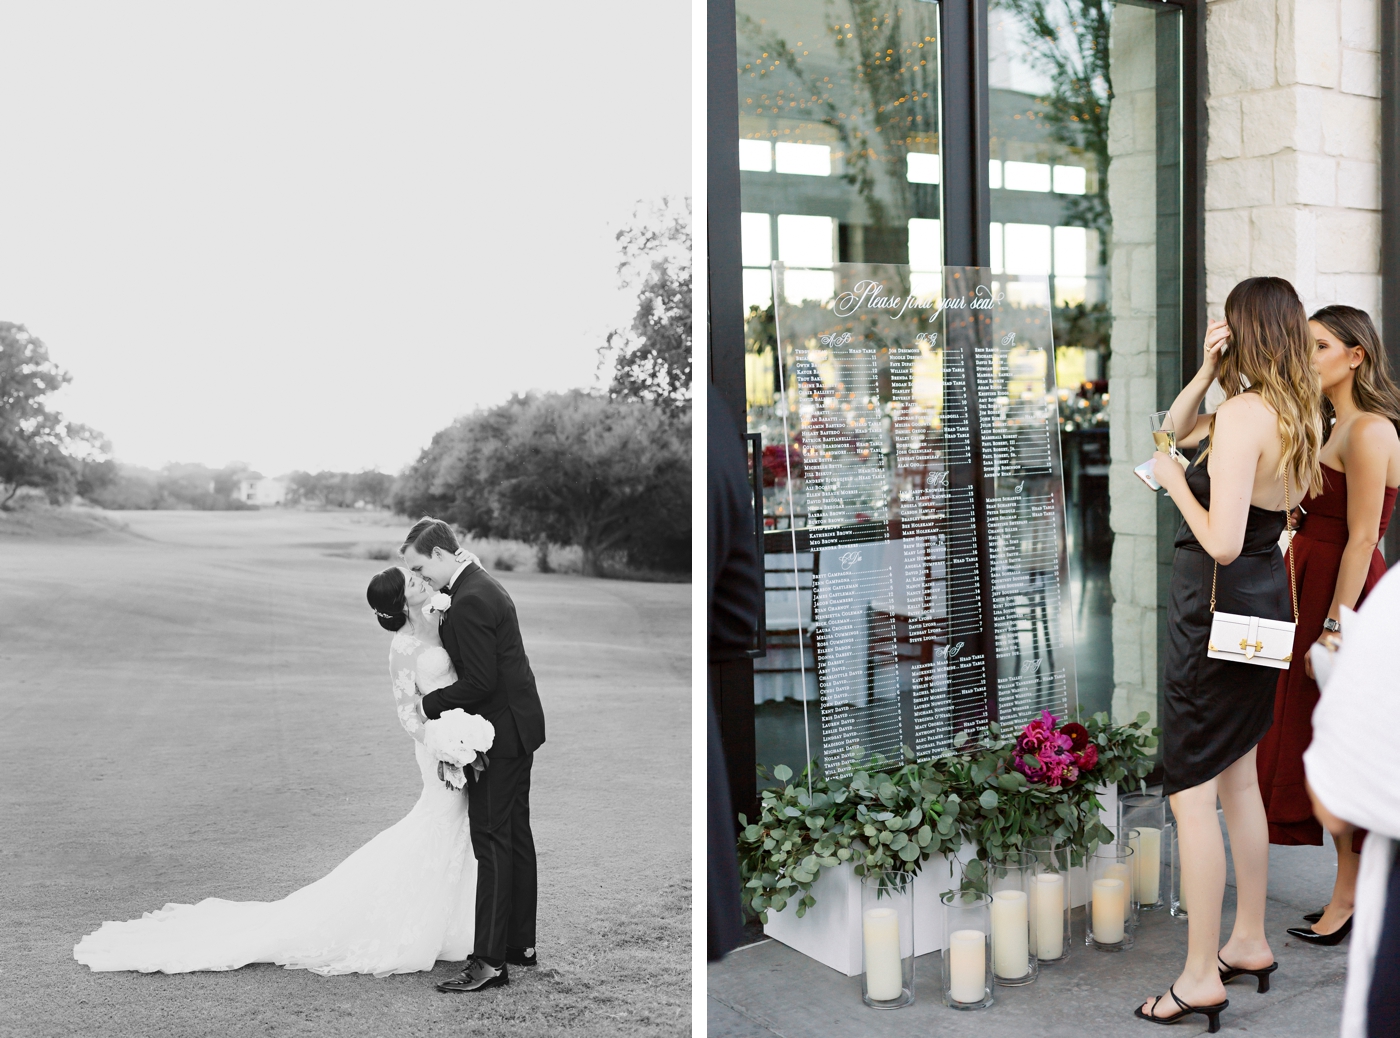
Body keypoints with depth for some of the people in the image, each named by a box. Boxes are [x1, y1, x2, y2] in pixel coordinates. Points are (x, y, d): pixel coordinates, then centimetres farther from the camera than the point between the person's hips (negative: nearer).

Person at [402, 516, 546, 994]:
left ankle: (490, 959, -2)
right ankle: (521, 942, 25)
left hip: (499, 735, -10)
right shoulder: (483, 585, 12)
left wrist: (429, 704, -11)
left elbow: (479, 682, -23)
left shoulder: (468, 601, -21)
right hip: (517, 726, 10)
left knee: (493, 843, -6)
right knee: (515, 836, 15)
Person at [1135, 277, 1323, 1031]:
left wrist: (1175, 482, -12)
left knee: (1192, 794, -2)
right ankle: (1249, 942, 33)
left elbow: (1223, 542, -26)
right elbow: (1179, 430, 21)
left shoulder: (1245, 413, -20)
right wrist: (1206, 373, 6)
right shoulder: (1295, 414, 8)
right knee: (1239, 779, 20)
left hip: (1218, 611, -10)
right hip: (1266, 602, 10)